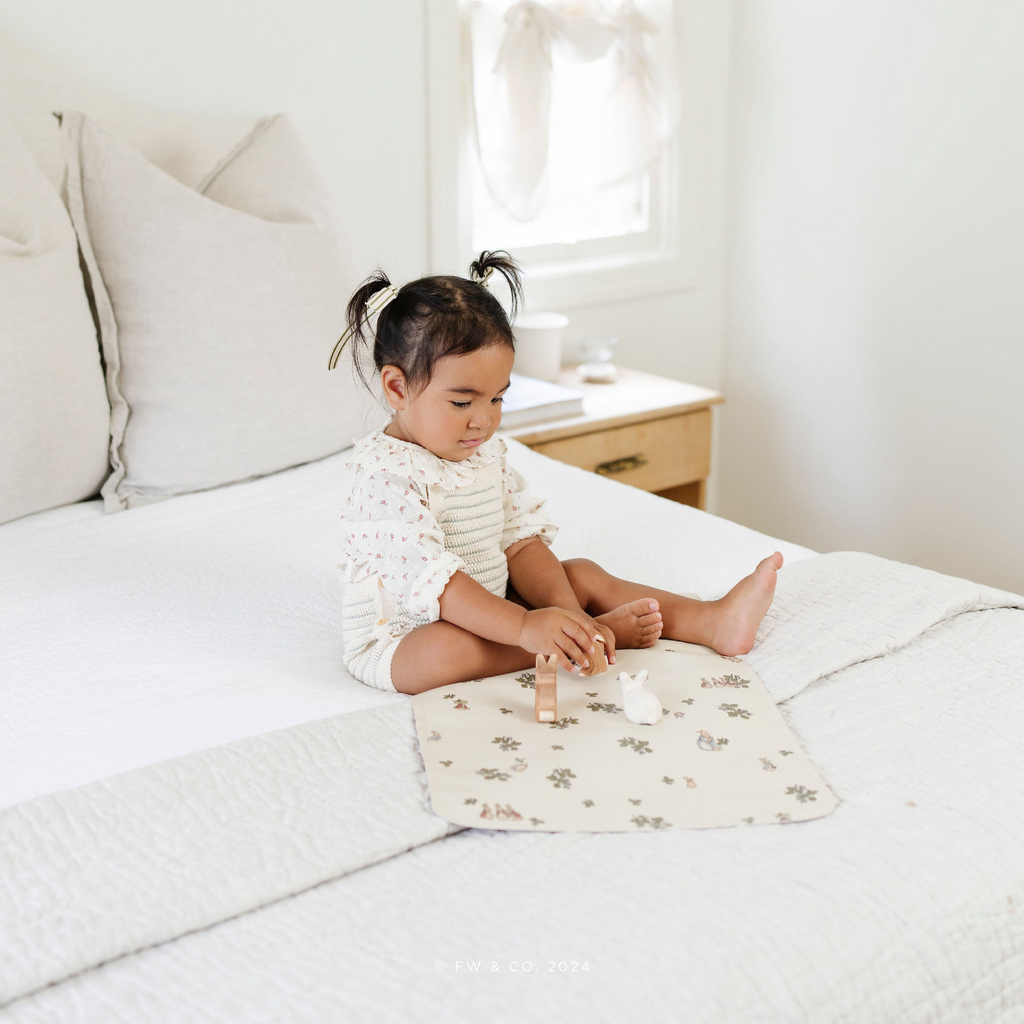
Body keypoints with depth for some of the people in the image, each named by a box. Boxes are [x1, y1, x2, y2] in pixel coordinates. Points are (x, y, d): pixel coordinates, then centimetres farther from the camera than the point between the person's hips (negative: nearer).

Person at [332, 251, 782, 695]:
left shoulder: (486, 451, 4)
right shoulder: (386, 475, -24)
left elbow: (521, 542, 1)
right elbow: (428, 577, -33)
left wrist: (565, 610, -17)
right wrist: (523, 627, -40)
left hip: (485, 613, 8)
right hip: (399, 640, -8)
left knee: (581, 574, 0)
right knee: (448, 649, -39)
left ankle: (714, 622, -7)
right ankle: (603, 632, -26)